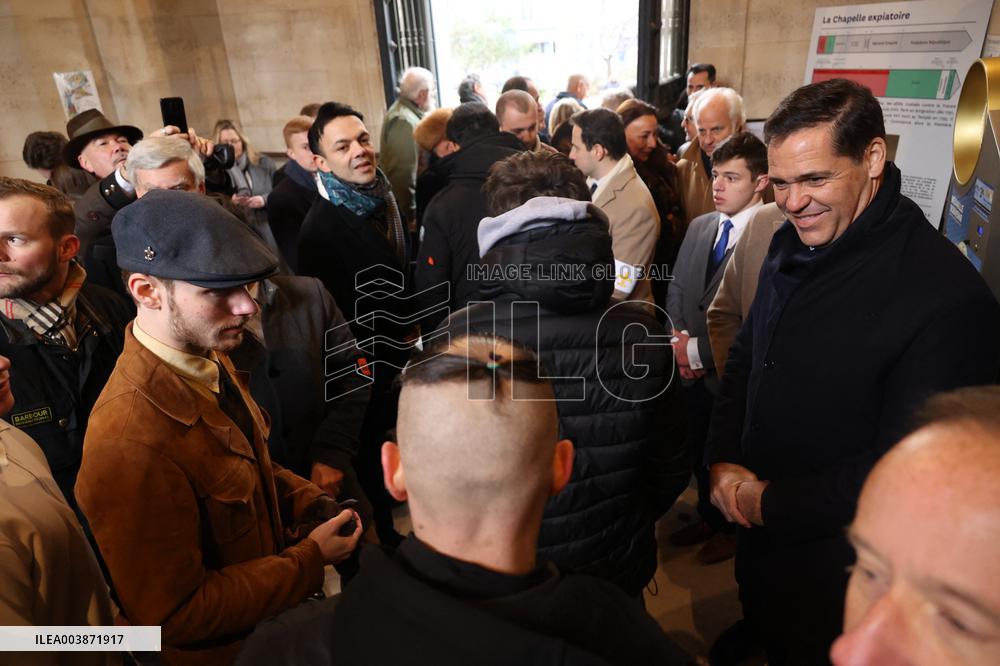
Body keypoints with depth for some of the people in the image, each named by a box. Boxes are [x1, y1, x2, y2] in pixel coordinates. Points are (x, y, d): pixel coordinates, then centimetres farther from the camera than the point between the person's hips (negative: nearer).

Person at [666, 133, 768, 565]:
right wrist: (679, 337, -4)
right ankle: (709, 517, 47)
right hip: (695, 372, 6)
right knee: (699, 451, 22)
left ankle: (732, 529, 42)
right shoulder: (699, 227, 4)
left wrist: (698, 351, -18)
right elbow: (676, 288, 10)